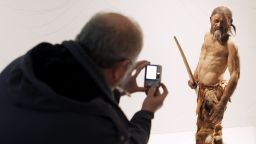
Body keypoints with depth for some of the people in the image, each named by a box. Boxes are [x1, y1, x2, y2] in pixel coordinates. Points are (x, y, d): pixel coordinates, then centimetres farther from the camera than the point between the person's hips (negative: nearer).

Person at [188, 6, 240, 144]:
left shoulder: (230, 44, -19)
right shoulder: (207, 36, 5)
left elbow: (235, 75, -23)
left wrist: (222, 103, -27)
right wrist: (194, 78, 9)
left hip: (215, 91, -8)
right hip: (202, 88, 8)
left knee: (206, 132, -4)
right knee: (202, 126, 21)